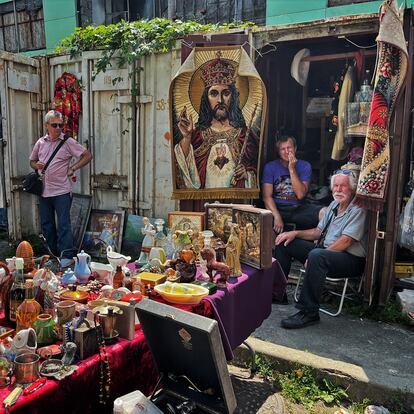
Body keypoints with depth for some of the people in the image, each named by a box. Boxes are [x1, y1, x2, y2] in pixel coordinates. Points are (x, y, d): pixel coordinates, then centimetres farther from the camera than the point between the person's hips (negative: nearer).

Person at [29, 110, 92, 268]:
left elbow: (88, 155, -4)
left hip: (61, 191, -5)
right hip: (44, 191, 5)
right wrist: (36, 165, -2)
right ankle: (53, 254, 27)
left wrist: (73, 168, -9)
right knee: (46, 225, 13)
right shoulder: (40, 142, 9)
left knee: (63, 224, -6)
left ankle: (66, 256, -1)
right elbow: (32, 161, 21)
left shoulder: (68, 142, -4)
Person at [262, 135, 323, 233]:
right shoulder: (270, 167, 3)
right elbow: (267, 196, -6)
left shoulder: (304, 166, 5)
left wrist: (292, 169, -12)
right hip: (277, 208, -1)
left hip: (298, 209, 1)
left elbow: (300, 194, -8)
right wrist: (277, 216, -23)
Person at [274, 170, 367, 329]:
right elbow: (318, 231, 17)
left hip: (351, 259, -9)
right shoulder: (334, 205, 14)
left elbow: (345, 242, -22)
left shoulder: (357, 210, -13)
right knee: (284, 242, 3)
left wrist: (312, 258, -24)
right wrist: (295, 233, 0)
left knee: (316, 256, -40)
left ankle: (309, 312, -32)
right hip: (326, 250, 9)